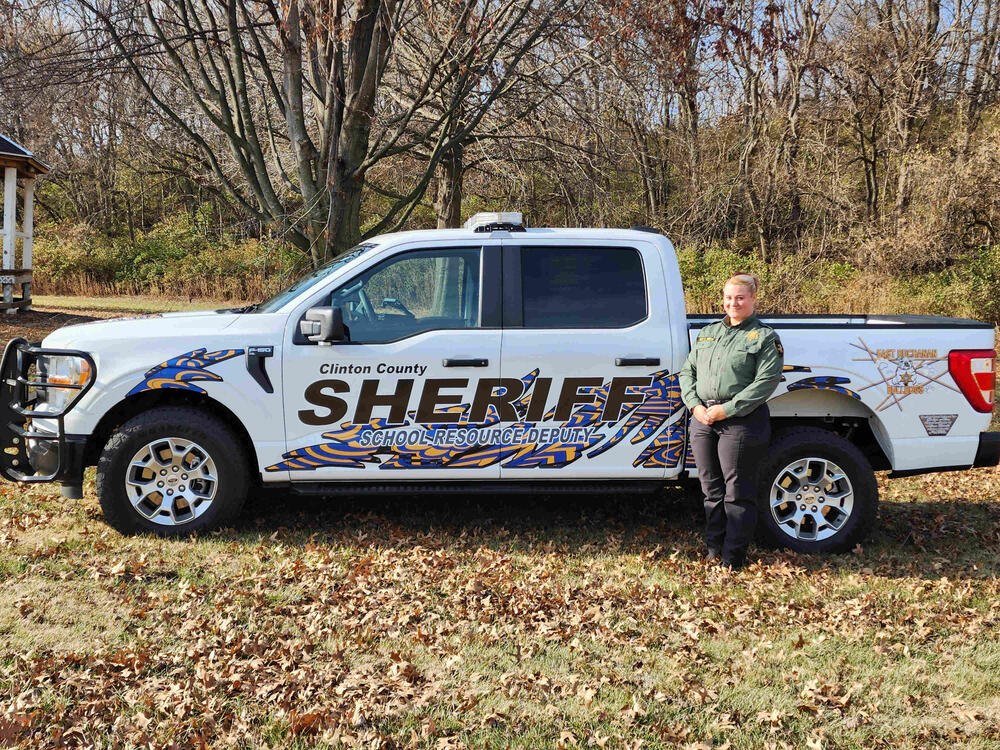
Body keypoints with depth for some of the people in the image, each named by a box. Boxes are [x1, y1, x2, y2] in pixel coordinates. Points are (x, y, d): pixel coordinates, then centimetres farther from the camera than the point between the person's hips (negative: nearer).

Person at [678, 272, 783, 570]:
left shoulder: (765, 337, 1)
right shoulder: (707, 333, 19)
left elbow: (766, 381, -10)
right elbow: (687, 371, 16)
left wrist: (727, 409, -16)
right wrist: (695, 405, -2)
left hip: (741, 421, -5)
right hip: (703, 420, 5)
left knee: (737, 491, -2)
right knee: (711, 488, 11)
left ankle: (733, 558, 6)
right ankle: (713, 548, 21)